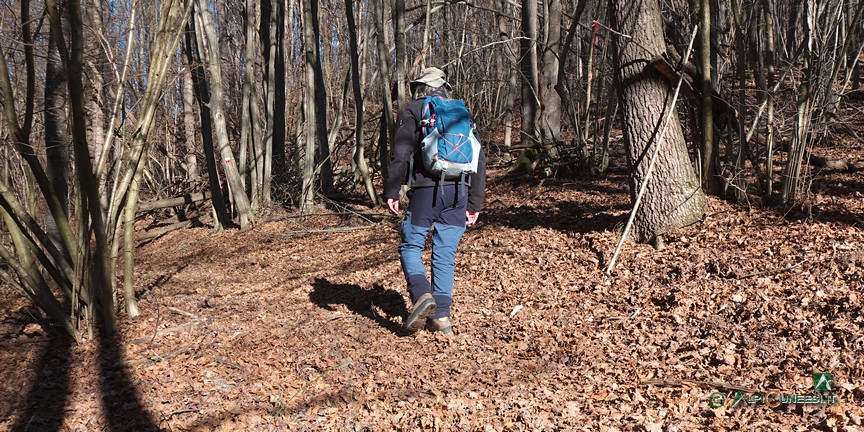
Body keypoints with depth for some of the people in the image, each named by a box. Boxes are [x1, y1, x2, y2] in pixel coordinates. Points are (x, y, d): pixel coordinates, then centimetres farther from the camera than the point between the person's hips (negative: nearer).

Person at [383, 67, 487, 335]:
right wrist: (475, 203, 17)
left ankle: (422, 294, -12)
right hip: (459, 191, 4)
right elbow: (479, 159, 16)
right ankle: (441, 315, 7)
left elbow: (401, 152, -7)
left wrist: (391, 191, -6)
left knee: (411, 246, 9)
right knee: (445, 254, 9)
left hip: (426, 189, -4)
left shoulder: (414, 110, 7)